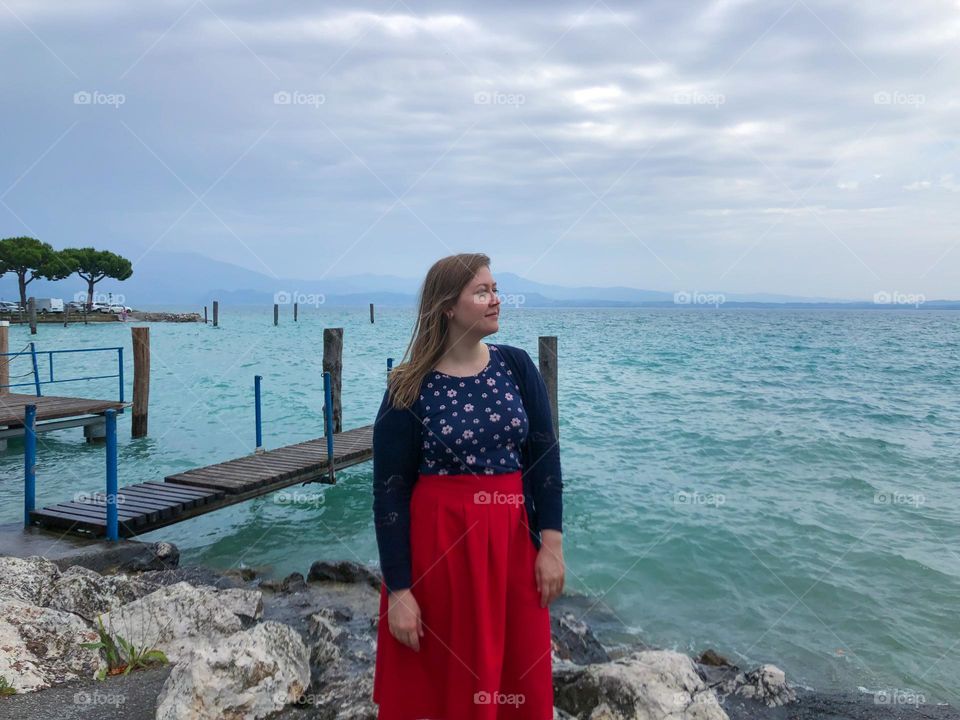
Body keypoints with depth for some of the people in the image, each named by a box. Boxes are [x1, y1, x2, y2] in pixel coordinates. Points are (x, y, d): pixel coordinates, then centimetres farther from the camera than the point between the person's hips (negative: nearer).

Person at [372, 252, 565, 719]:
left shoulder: (516, 366, 0)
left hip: (513, 539, 3)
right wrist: (398, 591, -10)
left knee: (518, 678, 14)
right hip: (438, 544, -2)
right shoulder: (409, 389, -9)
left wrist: (551, 544, -4)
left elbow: (545, 455, 2)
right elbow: (389, 493, -8)